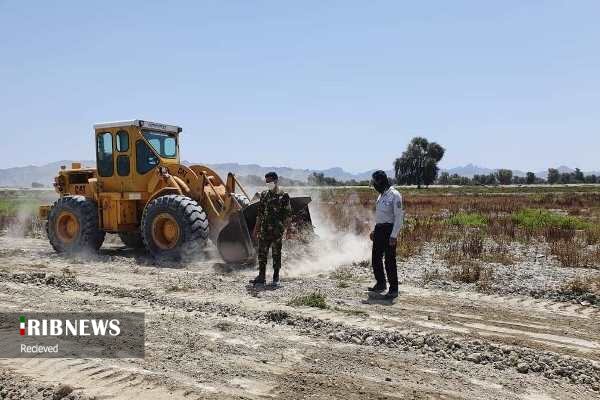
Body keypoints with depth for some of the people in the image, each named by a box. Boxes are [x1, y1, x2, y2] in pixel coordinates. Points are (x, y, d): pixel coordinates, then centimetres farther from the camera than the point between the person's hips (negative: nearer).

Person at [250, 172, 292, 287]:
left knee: (276, 253, 3)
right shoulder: (264, 195, 11)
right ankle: (261, 276, 14)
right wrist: (256, 229, 12)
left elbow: (287, 214, -6)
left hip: (276, 230, -5)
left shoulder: (283, 196, -5)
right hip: (264, 230, 5)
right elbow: (259, 213, 14)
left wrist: (283, 229, -13)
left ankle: (276, 278, 12)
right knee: (262, 252, 5)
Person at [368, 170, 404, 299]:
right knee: (376, 258, 14)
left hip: (389, 230, -9)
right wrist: (374, 231, 22)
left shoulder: (394, 195, -14)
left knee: (390, 261, -5)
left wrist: (394, 235, -22)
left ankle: (393, 290, 5)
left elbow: (399, 217, -18)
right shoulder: (381, 195, 15)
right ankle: (380, 284, 29)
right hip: (379, 229, 9)